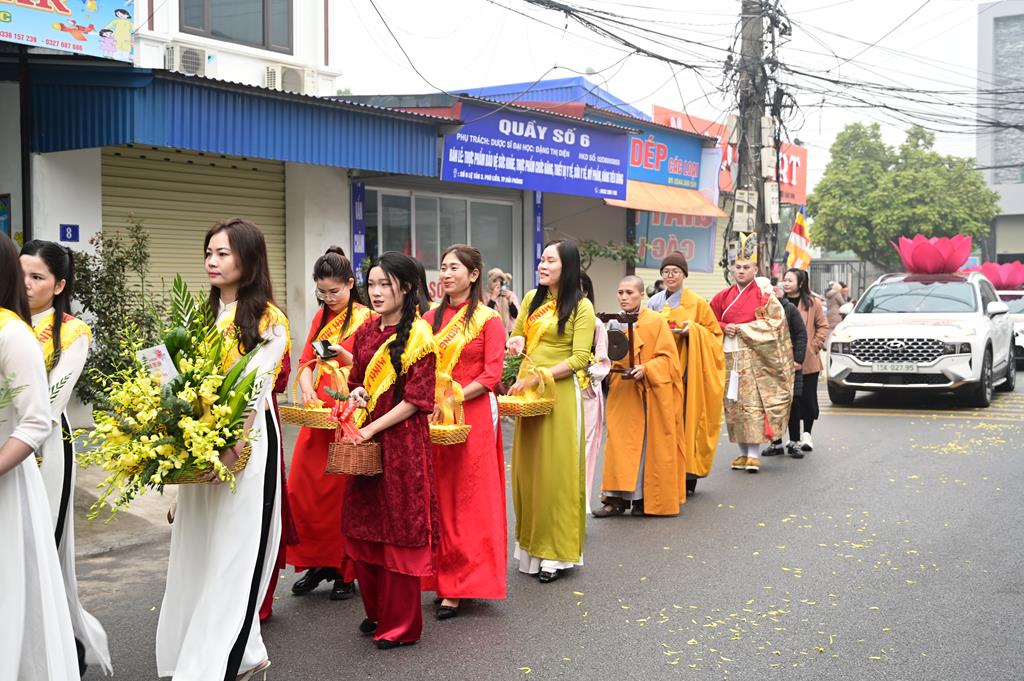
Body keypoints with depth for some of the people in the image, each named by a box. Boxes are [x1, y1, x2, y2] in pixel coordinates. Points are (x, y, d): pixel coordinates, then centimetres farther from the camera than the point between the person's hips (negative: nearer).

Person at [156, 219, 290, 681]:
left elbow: (255, 391, -14)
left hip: (245, 440, -7)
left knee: (233, 551, -2)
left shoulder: (269, 321, -6)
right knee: (198, 549, 9)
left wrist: (232, 446, -24)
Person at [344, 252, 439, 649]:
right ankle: (376, 610, 28)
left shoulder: (419, 336, -9)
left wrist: (372, 428, -15)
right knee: (363, 526, 11)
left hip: (402, 441, -6)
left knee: (400, 529, 1)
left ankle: (401, 625, 13)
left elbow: (416, 399, -13)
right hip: (365, 440, 7)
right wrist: (356, 394, -1)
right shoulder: (366, 331, 10)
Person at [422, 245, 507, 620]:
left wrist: (452, 398, -16)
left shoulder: (488, 319, -2)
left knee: (468, 498, -1)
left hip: (474, 416, -4)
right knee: (438, 496, 5)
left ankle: (461, 584, 5)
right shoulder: (431, 318, 12)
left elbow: (492, 374, -8)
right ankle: (443, 576, 14)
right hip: (434, 416, 5)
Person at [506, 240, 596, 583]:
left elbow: (580, 358, -11)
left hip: (559, 393, -5)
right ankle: (532, 541, 17)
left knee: (556, 469, -1)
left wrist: (538, 376, -17)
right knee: (527, 466, 6)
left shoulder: (581, 307, -5)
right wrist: (517, 342, -2)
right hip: (527, 391, 5)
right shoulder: (532, 299, 11)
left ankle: (556, 551, 9)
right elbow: (516, 337, 22)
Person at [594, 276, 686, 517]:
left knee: (647, 445, 1)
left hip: (648, 394, -4)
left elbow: (666, 357, -8)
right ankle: (617, 497, 0)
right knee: (619, 443, -1)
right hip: (620, 394, 4)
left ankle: (645, 498, 9)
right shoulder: (614, 323, 9)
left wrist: (645, 370, -22)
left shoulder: (655, 321, -5)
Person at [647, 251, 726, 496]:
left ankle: (688, 475, 2)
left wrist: (693, 330, -12)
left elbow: (715, 333, 4)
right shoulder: (654, 302, 12)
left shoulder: (697, 303, 3)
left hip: (688, 370, -3)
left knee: (686, 419, -6)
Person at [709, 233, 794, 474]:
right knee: (734, 404, 4)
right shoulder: (723, 297, 13)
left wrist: (742, 328, -10)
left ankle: (754, 454, -8)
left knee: (753, 403, -9)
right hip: (729, 357, 4)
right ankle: (743, 452, 12)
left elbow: (773, 323, -6)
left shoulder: (764, 296, 1)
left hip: (754, 358, -4)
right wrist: (724, 328, -4)